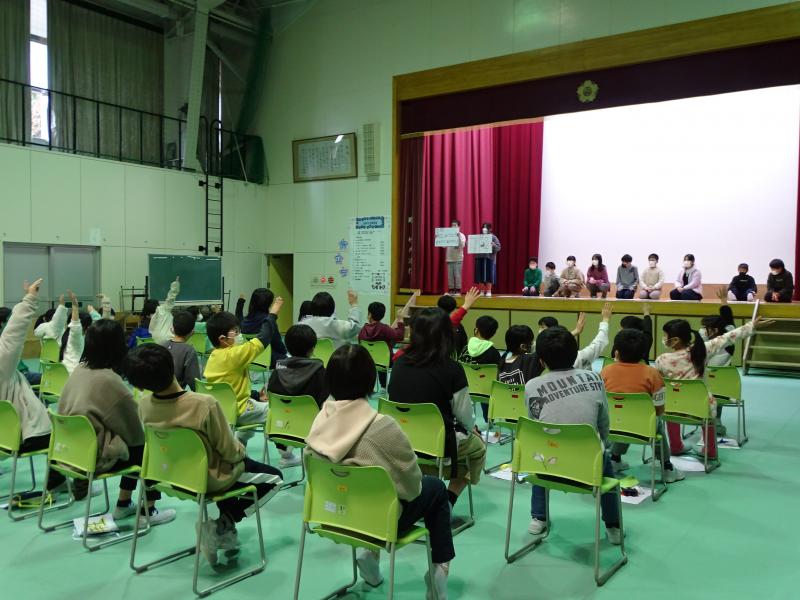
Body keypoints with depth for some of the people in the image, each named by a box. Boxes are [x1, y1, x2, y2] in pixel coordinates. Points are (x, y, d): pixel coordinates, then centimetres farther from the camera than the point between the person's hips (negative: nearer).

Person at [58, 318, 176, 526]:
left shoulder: (79, 370, 3)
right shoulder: (110, 380, -21)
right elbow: (135, 429, -12)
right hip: (94, 457, -8)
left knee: (135, 445, 22)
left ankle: (123, 505, 30)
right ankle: (147, 512, 13)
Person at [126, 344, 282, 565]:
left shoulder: (144, 405, -16)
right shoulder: (205, 404, -34)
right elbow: (230, 451, -22)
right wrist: (241, 451, 2)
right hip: (209, 479, -6)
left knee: (229, 462, 35)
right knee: (275, 477, 14)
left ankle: (227, 530, 27)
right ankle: (220, 527, 3)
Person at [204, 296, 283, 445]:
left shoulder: (214, 355, 3)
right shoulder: (233, 355, -23)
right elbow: (262, 340, -20)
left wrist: (256, 395, 12)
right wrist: (273, 314, -11)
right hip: (236, 411, -8)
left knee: (254, 404, 32)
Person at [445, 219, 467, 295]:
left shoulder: (461, 236, 2)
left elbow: (462, 245, -13)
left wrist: (459, 237, -21)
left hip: (458, 259, -4)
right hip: (449, 258, 4)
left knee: (457, 275, -6)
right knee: (450, 275, 2)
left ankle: (458, 290, -2)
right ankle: (451, 290, 6)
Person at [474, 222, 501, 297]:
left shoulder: (493, 237, 6)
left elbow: (498, 248, -3)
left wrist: (493, 244, -20)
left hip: (489, 258, -3)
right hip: (479, 258, 3)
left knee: (489, 276, -3)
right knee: (480, 276, 2)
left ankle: (488, 291, 3)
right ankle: (481, 291, 8)